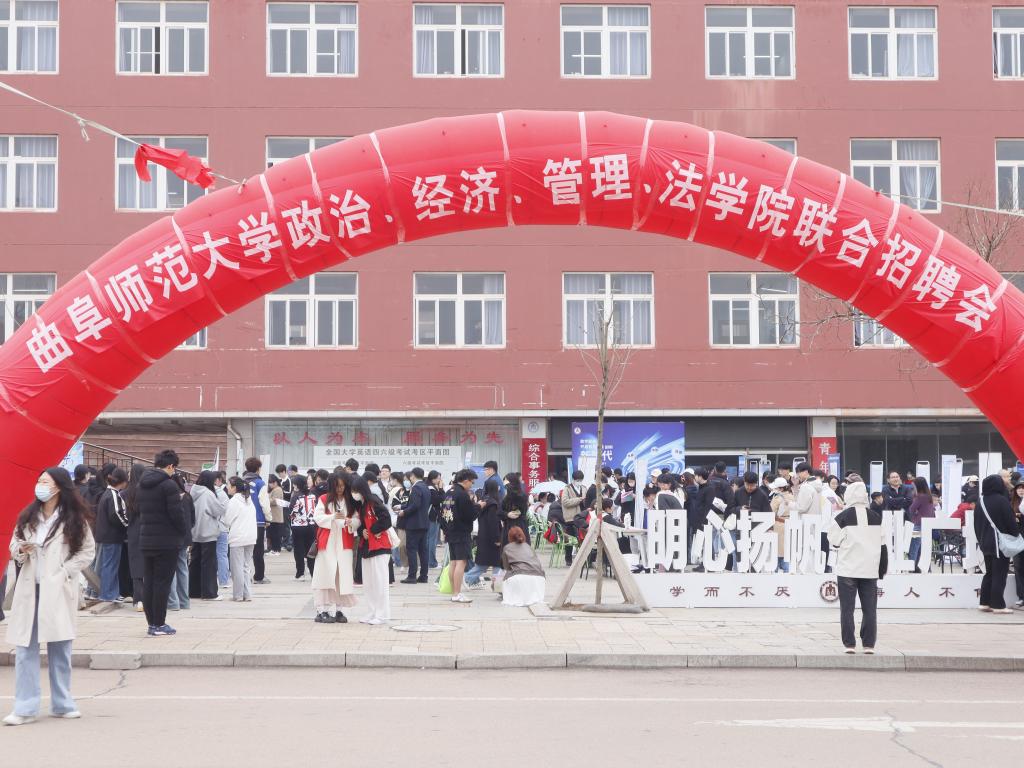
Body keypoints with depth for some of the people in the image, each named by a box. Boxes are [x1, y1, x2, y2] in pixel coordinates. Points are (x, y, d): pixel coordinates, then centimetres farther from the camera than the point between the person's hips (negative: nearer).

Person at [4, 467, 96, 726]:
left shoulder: (74, 520, -2)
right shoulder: (28, 517, 8)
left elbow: (87, 551, 1)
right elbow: (14, 545, 15)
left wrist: (65, 571, -9)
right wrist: (20, 550, -7)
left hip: (58, 591, -3)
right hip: (29, 589, 3)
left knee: (59, 649, 5)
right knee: (25, 649, 0)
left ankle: (62, 704, 17)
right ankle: (25, 707, 5)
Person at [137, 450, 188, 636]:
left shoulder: (141, 485, 10)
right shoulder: (169, 485, -14)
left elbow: (139, 510, 14)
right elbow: (176, 513, -17)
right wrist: (184, 531, -2)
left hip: (145, 541, 7)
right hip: (167, 542, -7)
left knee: (148, 582, 10)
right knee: (162, 582, -3)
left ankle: (151, 622, 15)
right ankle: (159, 624, -1)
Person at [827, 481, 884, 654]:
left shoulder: (843, 517, -10)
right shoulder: (876, 517, 3)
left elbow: (834, 541, -7)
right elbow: (882, 543, 8)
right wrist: (881, 571, 15)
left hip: (848, 569, -3)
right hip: (870, 569, 3)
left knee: (847, 608, 3)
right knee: (870, 609, 9)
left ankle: (849, 644, 1)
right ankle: (869, 644, 9)